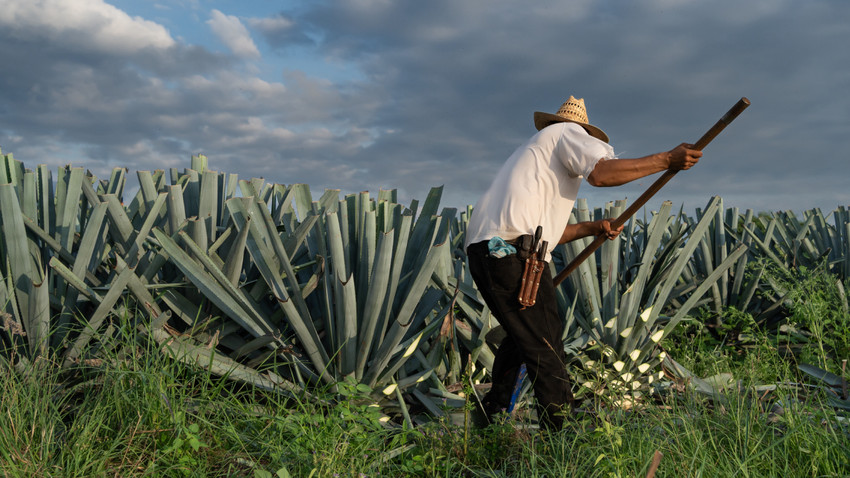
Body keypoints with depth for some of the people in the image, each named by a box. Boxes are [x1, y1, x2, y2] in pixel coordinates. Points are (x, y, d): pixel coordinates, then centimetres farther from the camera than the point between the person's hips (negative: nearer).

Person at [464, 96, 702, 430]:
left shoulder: (533, 151, 35)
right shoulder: (567, 132, 10)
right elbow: (601, 173, -13)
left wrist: (592, 228, 26)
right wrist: (667, 160, -7)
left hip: (483, 249, 9)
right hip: (513, 251, -9)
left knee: (521, 333, 24)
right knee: (545, 350, -7)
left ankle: (492, 413, 33)